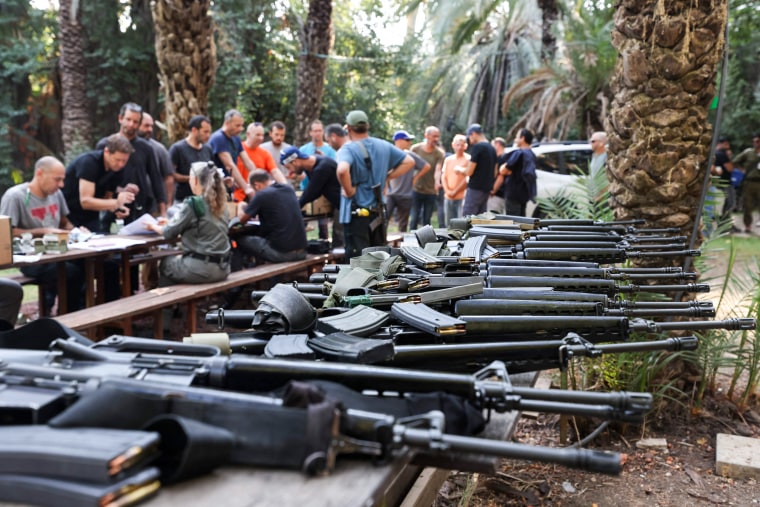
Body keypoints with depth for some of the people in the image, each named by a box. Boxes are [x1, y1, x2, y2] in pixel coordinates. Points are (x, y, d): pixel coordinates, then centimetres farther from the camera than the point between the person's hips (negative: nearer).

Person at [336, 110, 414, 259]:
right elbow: (409, 162, 12)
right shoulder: (384, 146, 6)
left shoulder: (347, 149, -13)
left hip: (356, 212, -6)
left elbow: (342, 170, -34)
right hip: (378, 212, 6)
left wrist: (349, 191, -18)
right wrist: (387, 177, 9)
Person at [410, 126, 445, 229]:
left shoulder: (440, 153, -4)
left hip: (431, 191, 0)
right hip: (416, 190, 0)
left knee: (426, 220, 5)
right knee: (415, 219, 0)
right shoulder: (415, 148, -1)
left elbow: (438, 170, -18)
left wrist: (437, 182, -37)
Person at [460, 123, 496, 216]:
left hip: (475, 188, -8)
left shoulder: (477, 147, -12)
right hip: (487, 189, 8)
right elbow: (494, 174, 19)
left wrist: (459, 170, 4)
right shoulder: (492, 149, 13)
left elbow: (469, 172, -14)